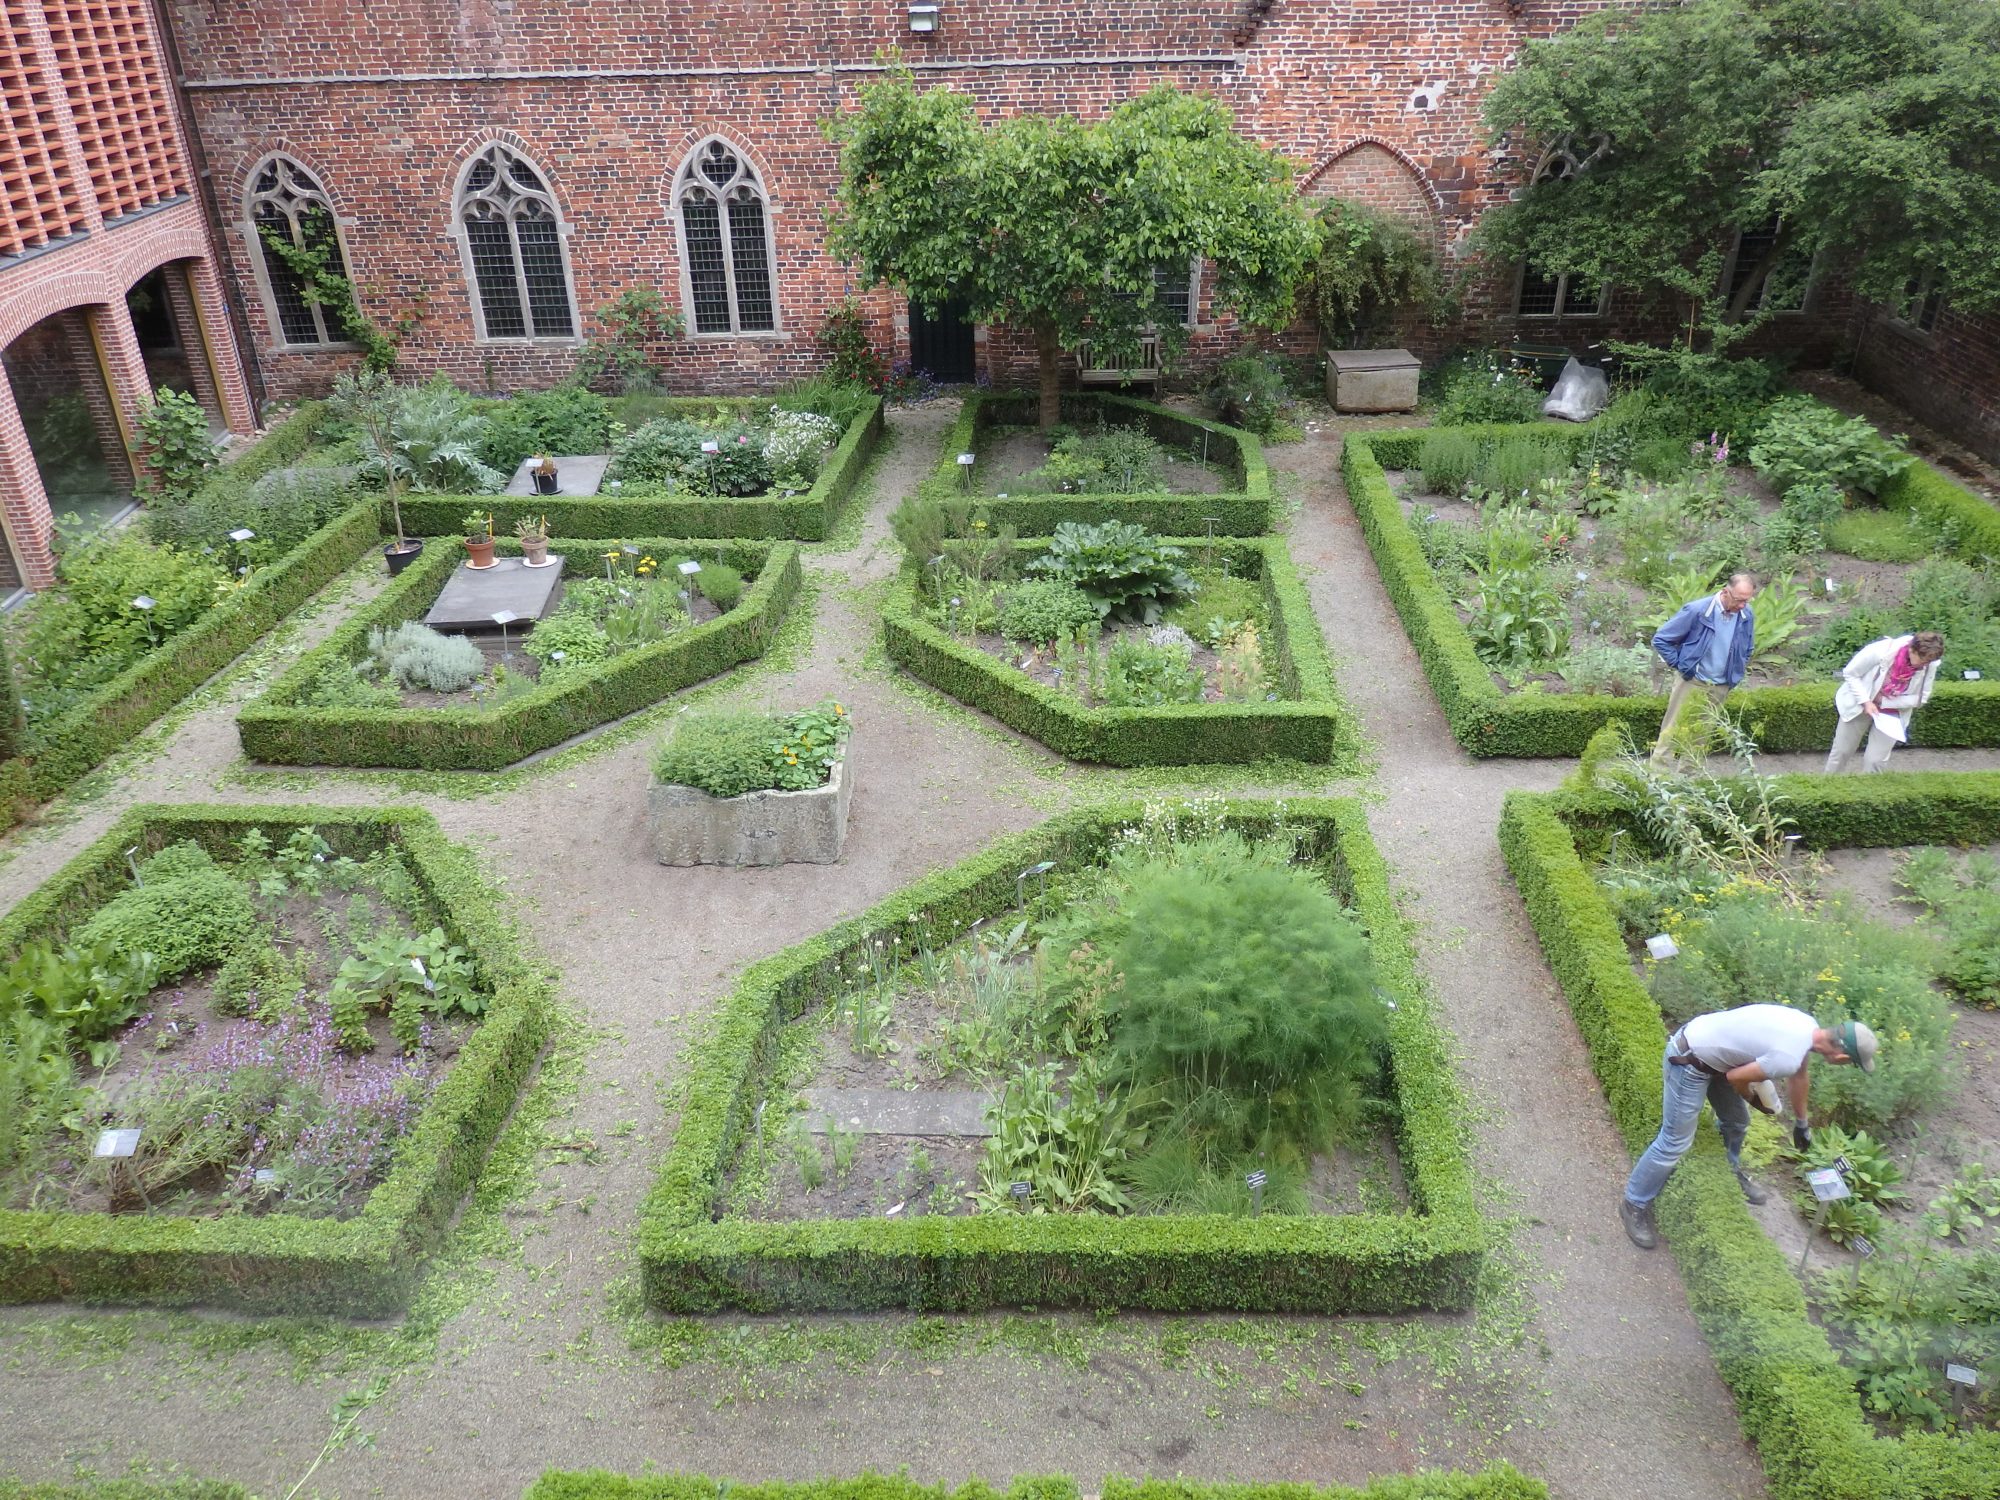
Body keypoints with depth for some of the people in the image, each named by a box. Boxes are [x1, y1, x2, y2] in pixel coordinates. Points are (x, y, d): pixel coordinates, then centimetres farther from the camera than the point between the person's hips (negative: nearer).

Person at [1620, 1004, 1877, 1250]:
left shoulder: (1807, 1026, 1)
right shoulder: (1788, 1058, -29)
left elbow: (1799, 1075, 21)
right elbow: (1735, 1077, -18)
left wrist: (1801, 1123, 35)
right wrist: (1753, 1099, 6)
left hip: (1708, 1043, 10)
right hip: (1689, 1061, -10)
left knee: (1737, 1122, 26)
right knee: (1675, 1142, -3)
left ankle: (1731, 1172, 53)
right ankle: (1635, 1205, 12)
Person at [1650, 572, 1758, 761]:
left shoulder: (1747, 615, -5)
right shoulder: (1696, 610, -19)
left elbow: (1748, 649, 16)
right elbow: (1661, 639, -13)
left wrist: (1736, 674, 10)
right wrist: (1680, 665, -11)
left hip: (1720, 687, 4)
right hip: (1691, 681, -4)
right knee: (1671, 730, -2)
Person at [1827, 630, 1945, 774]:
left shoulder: (1930, 665, -21)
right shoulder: (1880, 651, -29)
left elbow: (1920, 698, -10)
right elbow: (1850, 673, -15)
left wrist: (1884, 702, -19)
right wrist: (1865, 701, -24)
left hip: (1891, 713, 1)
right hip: (1860, 705, -1)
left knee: (1876, 760, -6)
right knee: (1841, 752, 8)